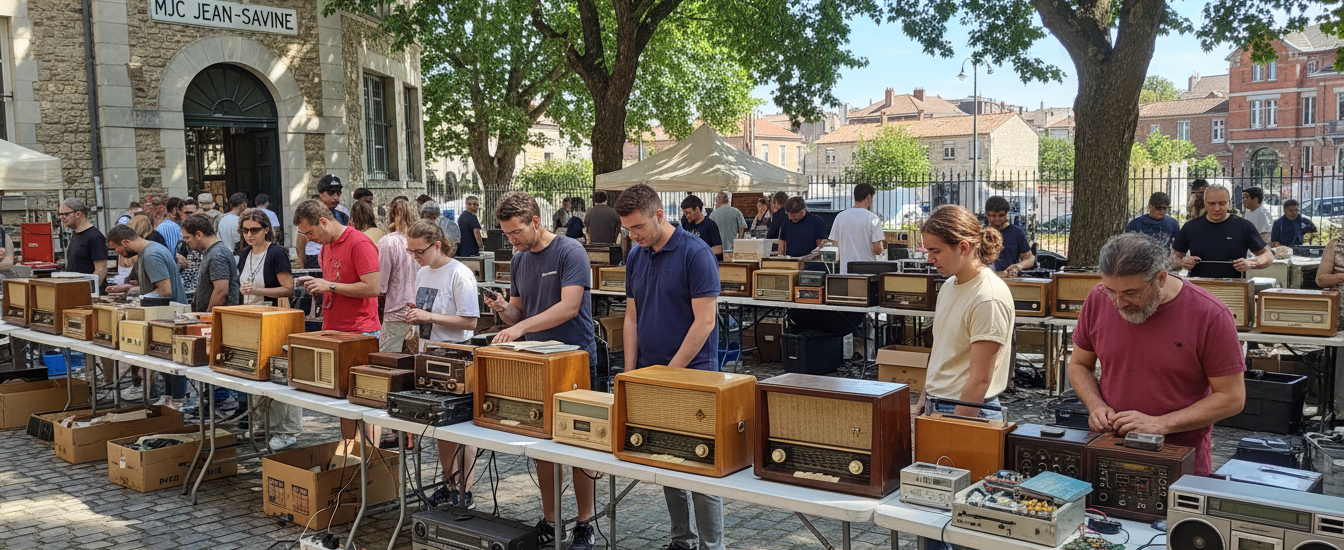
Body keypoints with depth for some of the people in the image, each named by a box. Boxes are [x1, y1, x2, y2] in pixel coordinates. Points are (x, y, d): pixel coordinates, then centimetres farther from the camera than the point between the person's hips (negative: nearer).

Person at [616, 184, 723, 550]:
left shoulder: (696, 254, -12)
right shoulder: (636, 257, 9)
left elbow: (704, 321, -15)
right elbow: (632, 318, 13)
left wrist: (670, 372, -15)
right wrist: (630, 373, 5)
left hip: (692, 375, -7)